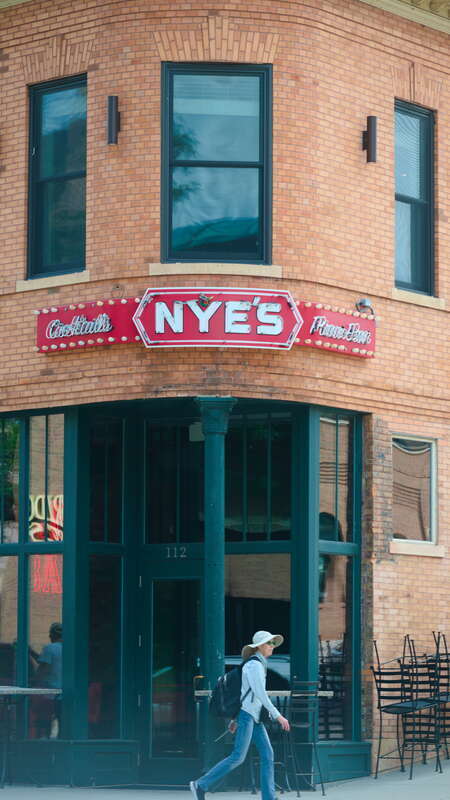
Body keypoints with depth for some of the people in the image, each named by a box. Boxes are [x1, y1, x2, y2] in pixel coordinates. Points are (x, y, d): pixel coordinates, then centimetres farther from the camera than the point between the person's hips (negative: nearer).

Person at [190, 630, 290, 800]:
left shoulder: (259, 665, 18)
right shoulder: (254, 665, -12)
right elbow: (260, 694, -20)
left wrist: (235, 719, 23)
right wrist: (277, 716, -21)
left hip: (254, 717, 10)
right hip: (246, 714, -10)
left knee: (267, 754, 2)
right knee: (238, 757, -12)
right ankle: (201, 785, -7)